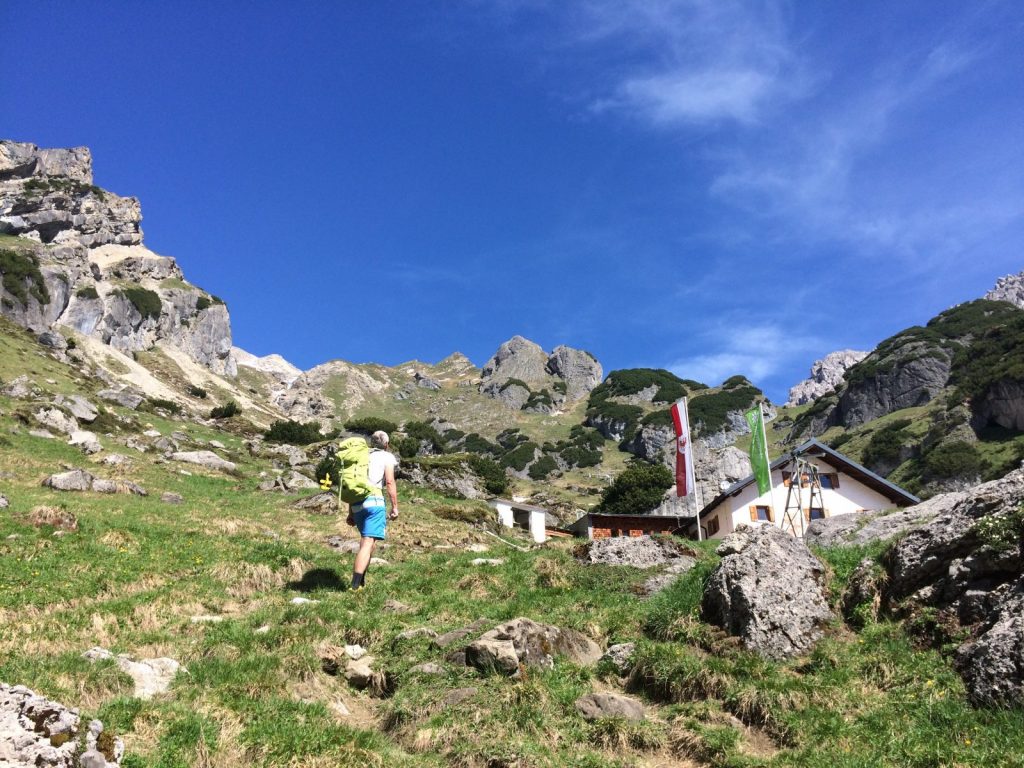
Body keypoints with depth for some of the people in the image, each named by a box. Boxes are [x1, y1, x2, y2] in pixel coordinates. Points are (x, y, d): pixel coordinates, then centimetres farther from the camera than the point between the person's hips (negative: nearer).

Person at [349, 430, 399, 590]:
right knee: (368, 543, -10)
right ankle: (355, 586, -20)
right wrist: (395, 506, -2)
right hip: (374, 500, -6)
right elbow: (390, 482, -5)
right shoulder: (386, 457, 8)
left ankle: (360, 581, 18)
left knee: (370, 540, 21)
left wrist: (351, 513, 24)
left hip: (356, 504, 6)